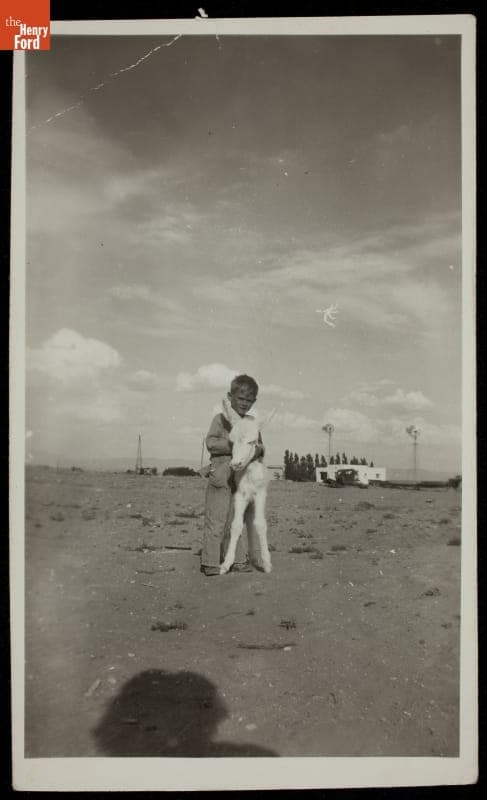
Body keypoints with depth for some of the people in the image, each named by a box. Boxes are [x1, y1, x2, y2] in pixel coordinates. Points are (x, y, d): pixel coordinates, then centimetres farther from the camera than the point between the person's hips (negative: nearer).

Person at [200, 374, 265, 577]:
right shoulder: (221, 419, -3)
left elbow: (260, 445, 14)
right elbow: (211, 443, -13)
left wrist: (258, 449, -10)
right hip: (221, 476, -6)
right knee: (216, 520, -3)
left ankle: (237, 560, 21)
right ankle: (210, 562, 5)